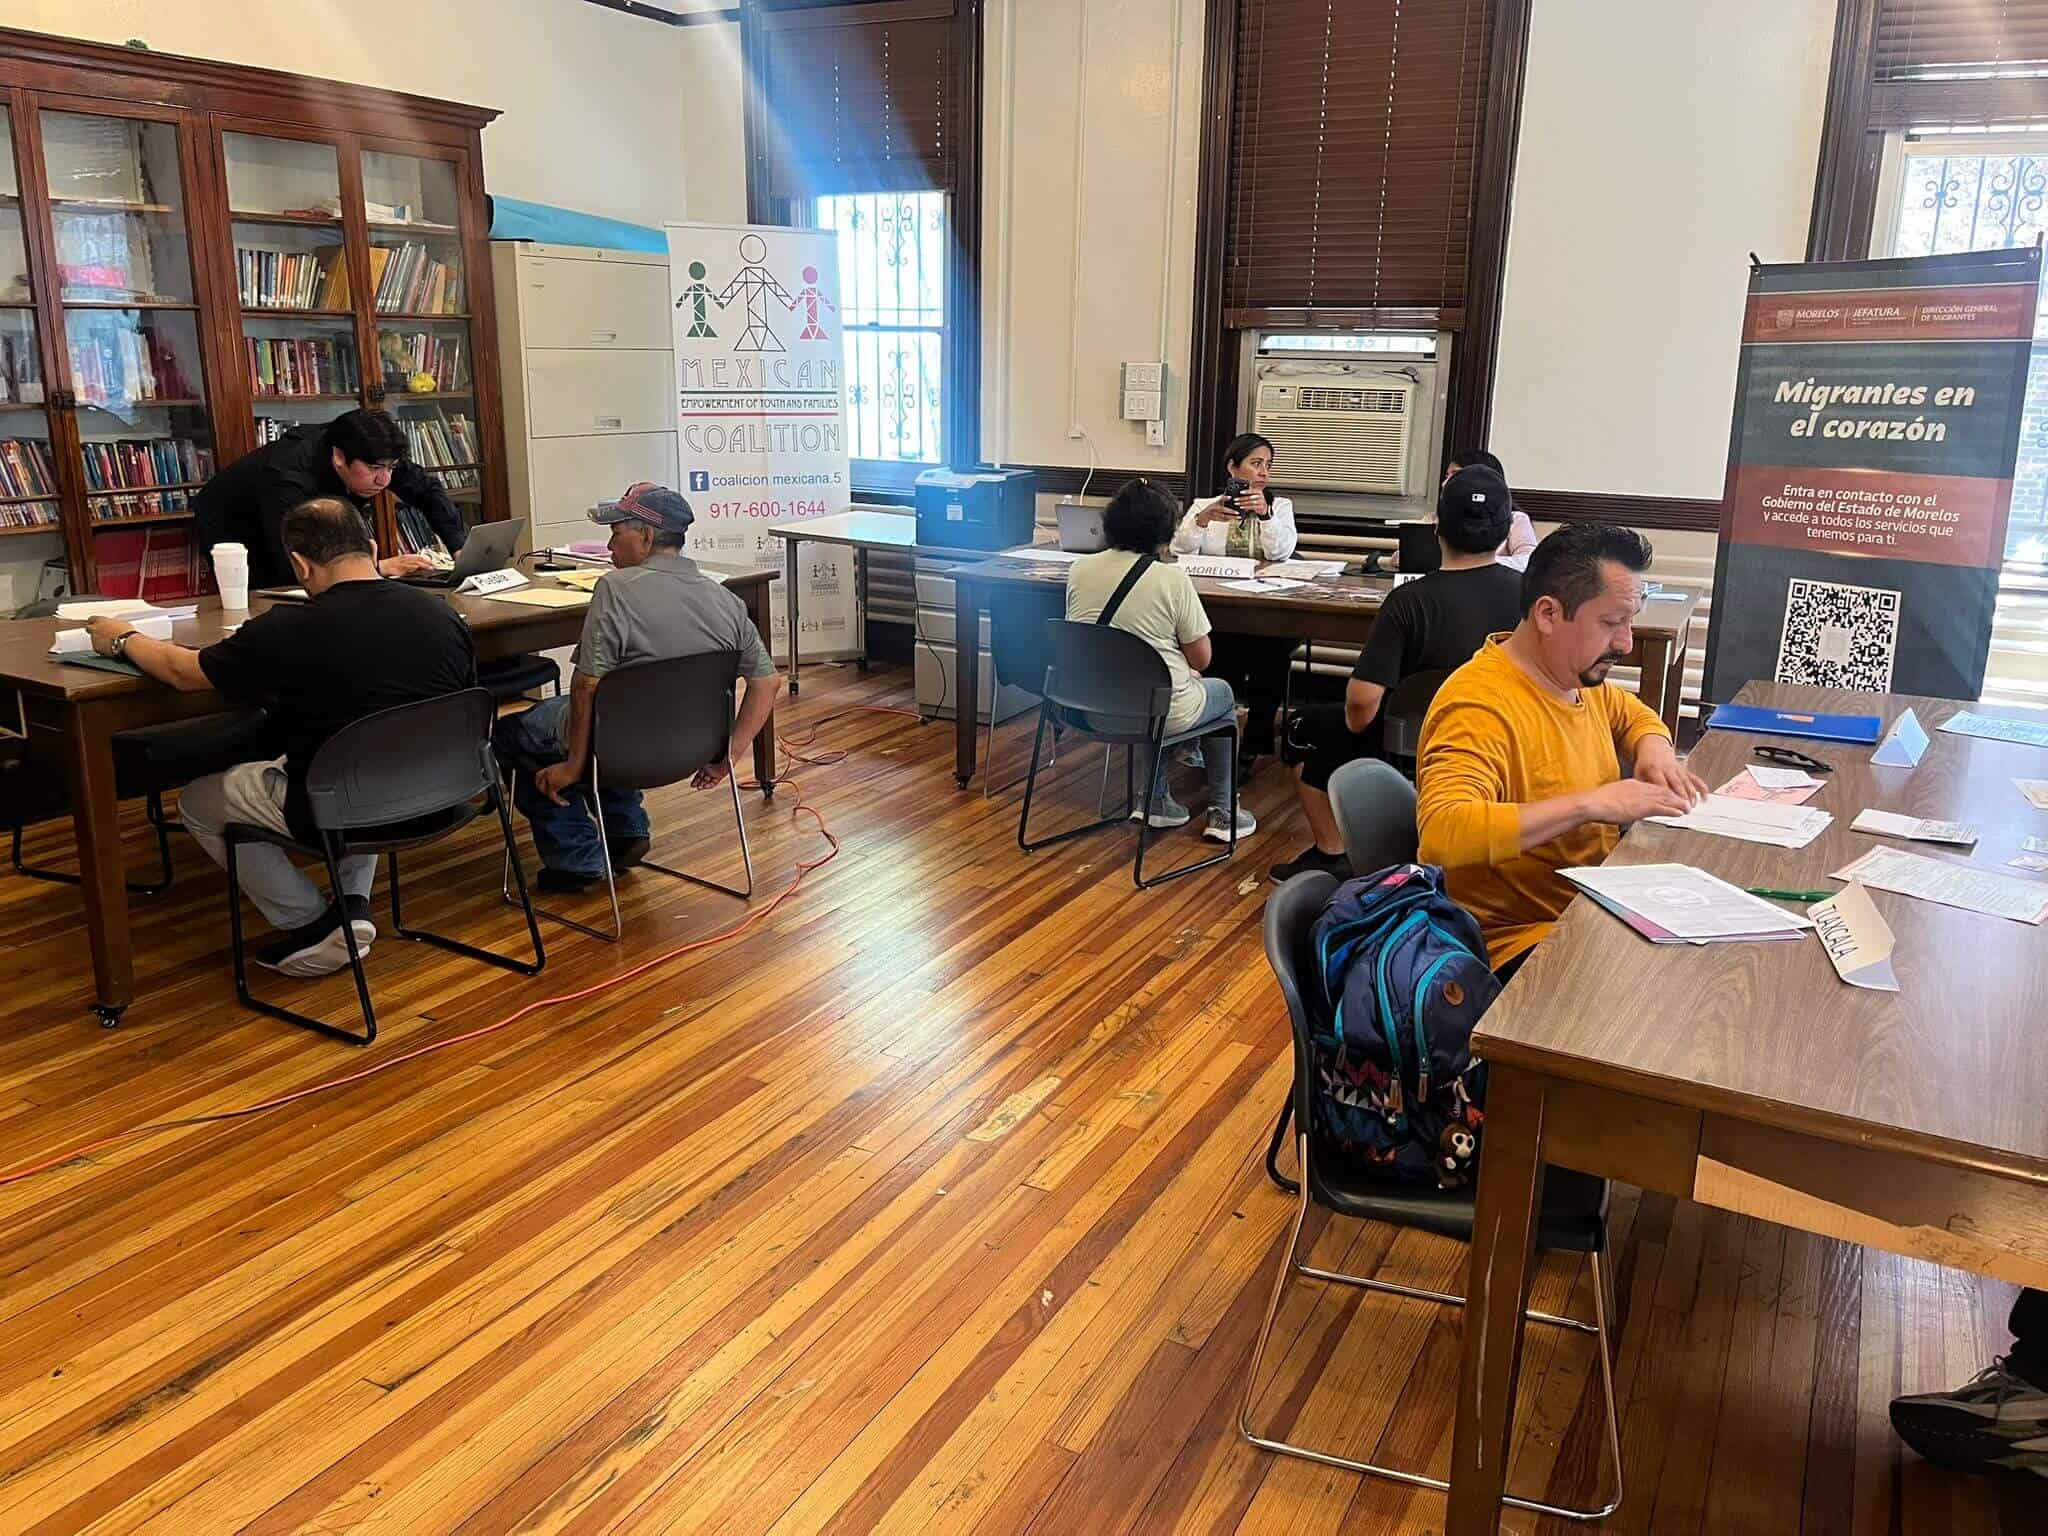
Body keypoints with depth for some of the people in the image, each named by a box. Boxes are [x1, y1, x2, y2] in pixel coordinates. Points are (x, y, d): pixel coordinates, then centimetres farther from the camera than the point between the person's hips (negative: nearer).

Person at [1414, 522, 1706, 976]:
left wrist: (1655, 749, 5)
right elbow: (1443, 831, -37)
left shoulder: (1578, 677, 7)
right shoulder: (1479, 705, -21)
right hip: (1518, 941, -9)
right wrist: (1591, 804, -32)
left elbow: (1634, 715, 31)